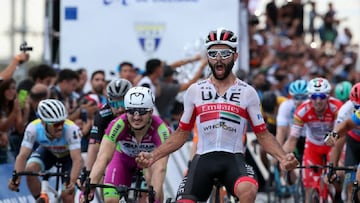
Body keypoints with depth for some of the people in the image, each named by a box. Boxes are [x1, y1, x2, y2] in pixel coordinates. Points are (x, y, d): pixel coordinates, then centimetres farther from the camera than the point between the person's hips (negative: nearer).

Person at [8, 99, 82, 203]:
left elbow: (77, 160, -43)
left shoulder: (70, 129, -39)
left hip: (68, 155, -2)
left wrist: (72, 182, -60)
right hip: (47, 152, 2)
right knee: (29, 169, -28)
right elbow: (22, 156, -34)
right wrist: (16, 178, -51)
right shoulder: (33, 128, -33)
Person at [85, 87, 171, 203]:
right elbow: (102, 159, -41)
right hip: (123, 158, 0)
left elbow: (160, 167, -44)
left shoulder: (160, 129, -36)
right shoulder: (118, 125, -35)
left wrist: (155, 193, -59)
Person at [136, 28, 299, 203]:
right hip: (203, 159, 2)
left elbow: (263, 134, 7)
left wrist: (283, 157, -10)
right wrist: (153, 156, 4)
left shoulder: (247, 93, 6)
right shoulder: (195, 91, 10)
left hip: (234, 158, -2)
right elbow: (181, 134, 15)